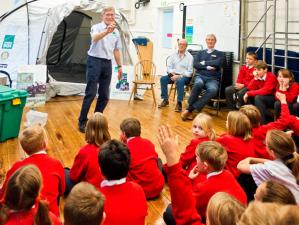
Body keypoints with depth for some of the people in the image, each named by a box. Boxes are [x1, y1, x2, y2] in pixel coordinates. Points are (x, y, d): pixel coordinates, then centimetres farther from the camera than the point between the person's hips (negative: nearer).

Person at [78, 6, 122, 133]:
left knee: (104, 95, 6)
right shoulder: (96, 27, -6)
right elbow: (95, 38, -29)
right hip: (95, 61, -6)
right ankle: (82, 121, 0)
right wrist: (107, 31, -46)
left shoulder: (116, 32, 13)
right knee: (91, 93, -8)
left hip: (107, 63, 6)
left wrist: (119, 66, 19)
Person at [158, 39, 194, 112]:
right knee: (163, 78, -22)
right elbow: (169, 67, 5)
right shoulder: (173, 55, 8)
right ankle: (165, 100, -13)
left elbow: (189, 72, -10)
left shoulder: (189, 57, -4)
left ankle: (179, 103, -31)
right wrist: (173, 74, -14)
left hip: (184, 76, -4)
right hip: (173, 75, 4)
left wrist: (179, 76, -21)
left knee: (180, 81, -37)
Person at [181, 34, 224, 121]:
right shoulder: (200, 53, 22)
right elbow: (195, 65, 6)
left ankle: (190, 109, -40)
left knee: (213, 90, -37)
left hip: (213, 79, -1)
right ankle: (190, 106, -31)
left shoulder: (219, 54, 17)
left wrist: (204, 63, 1)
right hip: (200, 76, 1)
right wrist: (207, 67, -7)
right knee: (198, 84, -38)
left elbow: (217, 63, -5)